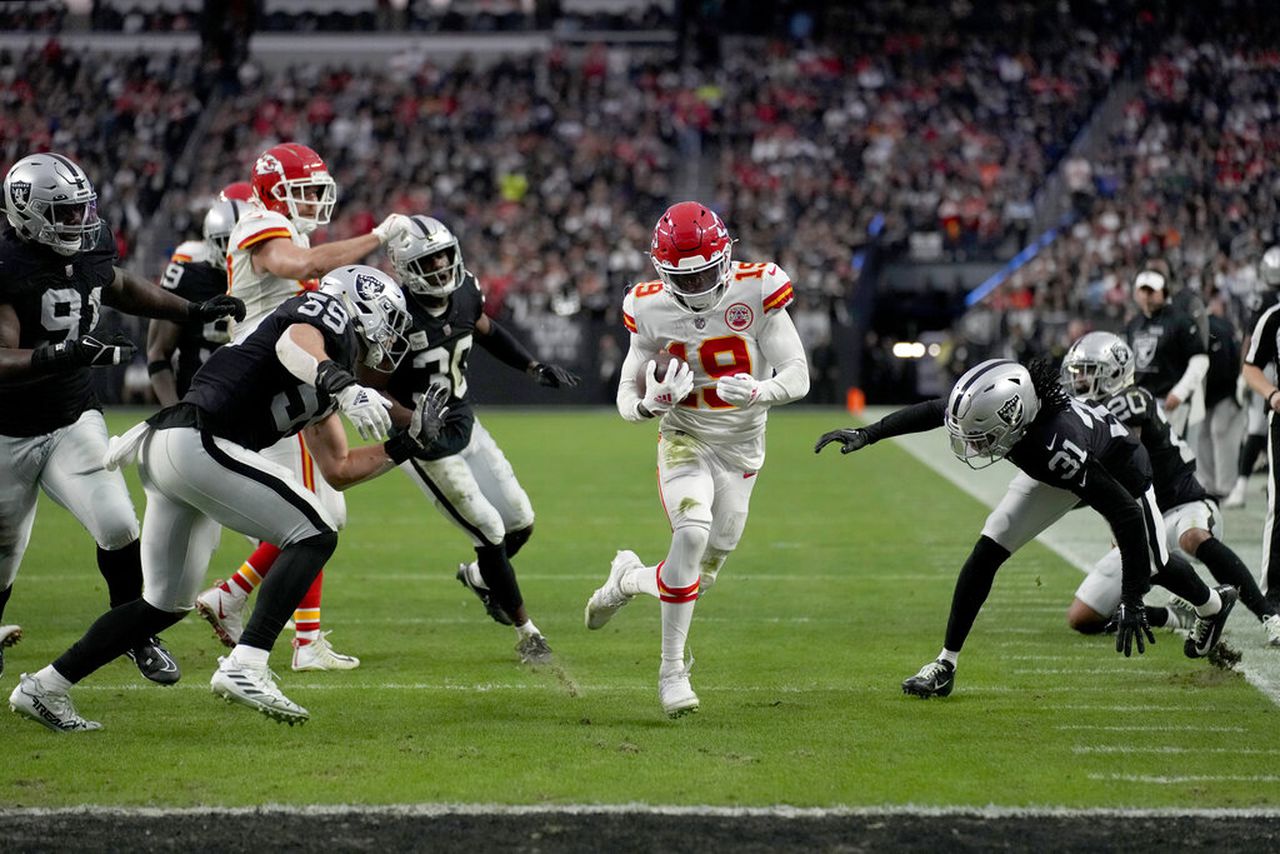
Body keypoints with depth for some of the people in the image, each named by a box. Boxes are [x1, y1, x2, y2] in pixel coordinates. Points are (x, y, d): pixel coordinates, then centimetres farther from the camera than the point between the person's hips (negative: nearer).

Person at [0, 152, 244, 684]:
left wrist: (195, 312, 19)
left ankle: (134, 634, 8)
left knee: (117, 528, -14)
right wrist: (60, 355, -48)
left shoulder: (88, 253, -3)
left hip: (74, 421, 4)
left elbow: (121, 288, 22)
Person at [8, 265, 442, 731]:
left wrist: (405, 444, 24)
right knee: (314, 535, -9)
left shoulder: (325, 382, 27)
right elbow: (293, 345, -22)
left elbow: (339, 470, 30)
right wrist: (345, 388, -36)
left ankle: (44, 687, 23)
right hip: (199, 443, -10)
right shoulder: (328, 311, 2)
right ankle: (245, 666, -19)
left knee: (167, 603, 18)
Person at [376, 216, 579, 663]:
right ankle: (526, 634, 9)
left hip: (466, 425, 7)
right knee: (492, 533, -7)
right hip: (426, 443, -7)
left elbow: (487, 331, 17)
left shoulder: (464, 292, -5)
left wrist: (535, 367, 8)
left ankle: (477, 576, 42)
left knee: (521, 521, 9)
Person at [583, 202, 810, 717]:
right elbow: (627, 399, -2)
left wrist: (758, 392, -37)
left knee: (699, 578, 3)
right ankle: (672, 670, -18)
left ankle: (627, 579, 38)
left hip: (741, 448, 1)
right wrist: (650, 404, -27)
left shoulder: (756, 292, -14)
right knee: (692, 533, -29)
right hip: (685, 438, -1)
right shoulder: (652, 310, -9)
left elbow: (798, 378, -15)